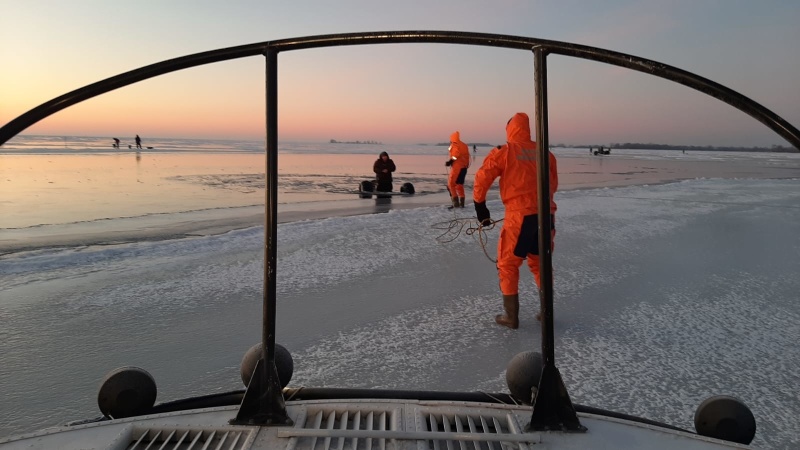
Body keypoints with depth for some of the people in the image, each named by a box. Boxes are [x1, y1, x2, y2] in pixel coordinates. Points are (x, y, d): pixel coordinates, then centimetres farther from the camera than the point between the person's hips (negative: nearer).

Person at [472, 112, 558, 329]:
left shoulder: (504, 151, -1)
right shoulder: (545, 153, 12)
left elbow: (482, 178, -4)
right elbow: (553, 185, 19)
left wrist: (481, 207, 6)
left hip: (519, 216, -5)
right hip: (546, 215, 5)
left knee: (508, 265, 10)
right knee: (539, 262, 22)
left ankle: (511, 316, 14)